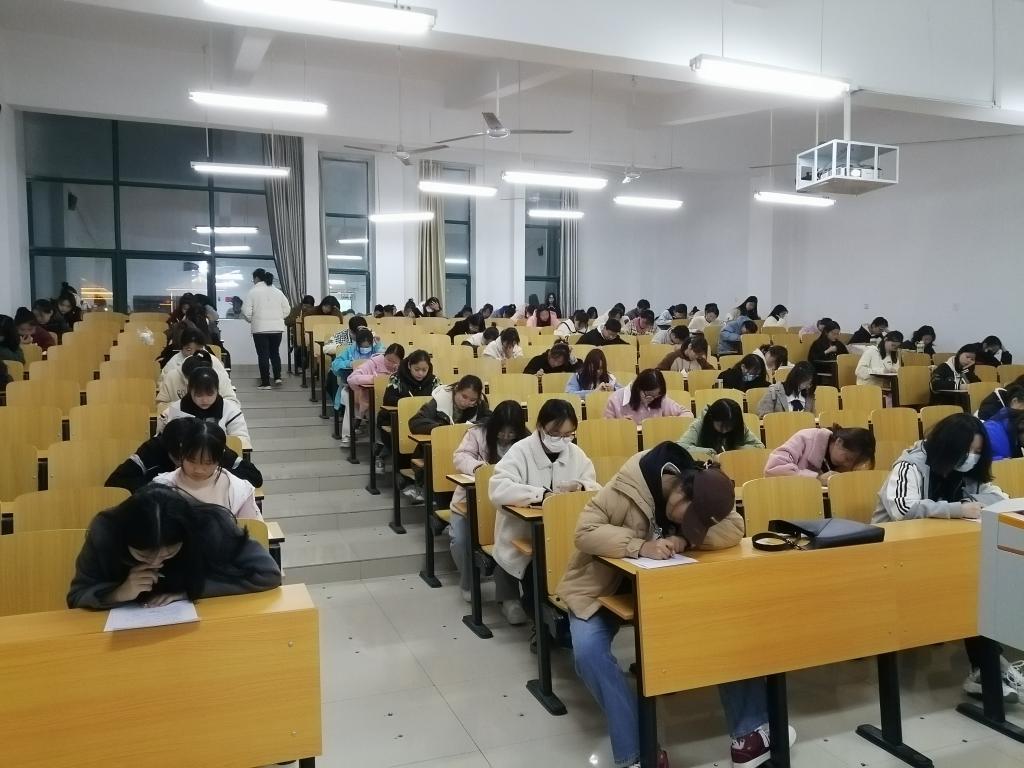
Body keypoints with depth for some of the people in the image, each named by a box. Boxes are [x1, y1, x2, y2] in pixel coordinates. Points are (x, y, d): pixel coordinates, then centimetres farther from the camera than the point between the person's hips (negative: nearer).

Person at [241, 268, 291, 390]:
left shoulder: (253, 292, -5)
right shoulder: (278, 292, 7)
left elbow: (246, 312, -8)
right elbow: (286, 310, 6)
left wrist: (252, 320, 10)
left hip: (260, 328, -4)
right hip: (277, 328, 4)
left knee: (263, 355, 1)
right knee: (275, 352, 18)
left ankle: (265, 383, 2)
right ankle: (277, 377, 7)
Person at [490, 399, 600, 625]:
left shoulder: (576, 453, 5)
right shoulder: (520, 451, -12)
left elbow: (597, 489, 5)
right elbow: (497, 490, -26)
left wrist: (580, 487, -18)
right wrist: (542, 494, -34)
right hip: (523, 542, -4)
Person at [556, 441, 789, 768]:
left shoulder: (703, 496, -10)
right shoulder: (626, 488, -28)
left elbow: (734, 530, -19)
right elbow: (585, 531, -31)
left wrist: (685, 539, -33)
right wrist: (640, 546, -43)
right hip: (606, 585, -4)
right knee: (589, 650, -32)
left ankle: (748, 733, -6)